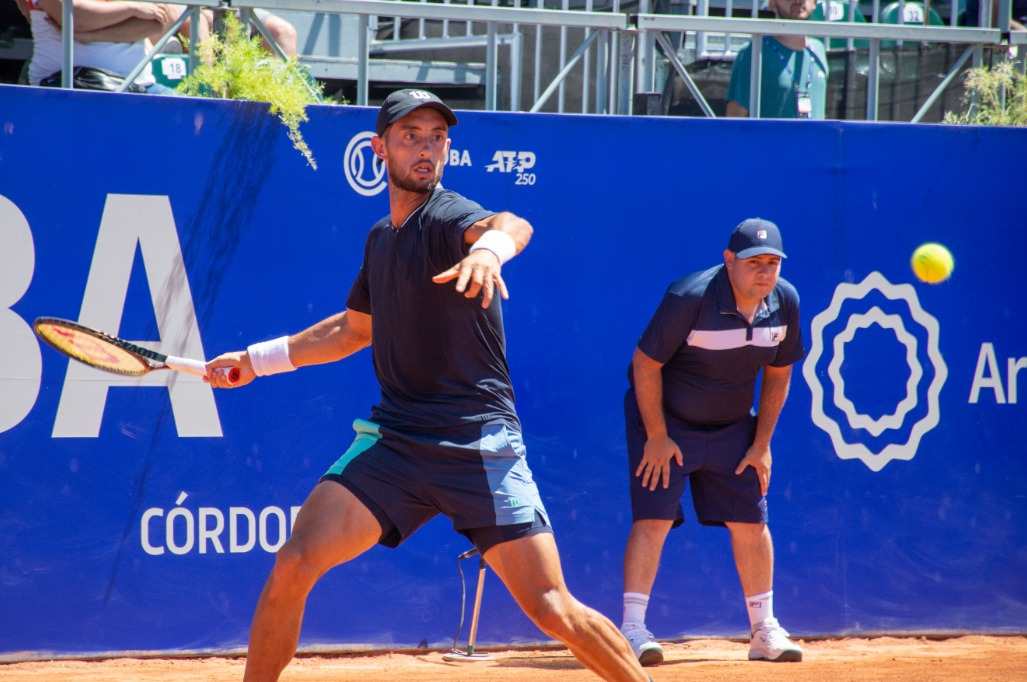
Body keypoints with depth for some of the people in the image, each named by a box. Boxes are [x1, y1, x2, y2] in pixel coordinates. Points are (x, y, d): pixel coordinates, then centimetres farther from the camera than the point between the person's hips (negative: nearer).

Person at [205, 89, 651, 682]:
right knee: (293, 566, -11)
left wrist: (489, 247, -60)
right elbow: (355, 328, 31)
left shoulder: (448, 216, -10)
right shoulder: (381, 237, 13)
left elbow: (511, 225, -36)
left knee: (553, 611, -10)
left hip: (480, 443, -6)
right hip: (393, 437, 6)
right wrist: (257, 360, 30)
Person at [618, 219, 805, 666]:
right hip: (663, 418, -5)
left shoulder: (785, 303, -9)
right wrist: (656, 437, -17)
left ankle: (764, 630, 14)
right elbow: (645, 364, -19)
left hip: (732, 426, 5)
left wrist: (762, 443, 3)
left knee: (750, 521, 4)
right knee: (653, 517, -15)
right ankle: (632, 629, -15)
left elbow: (778, 374, 5)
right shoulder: (690, 299, -27)